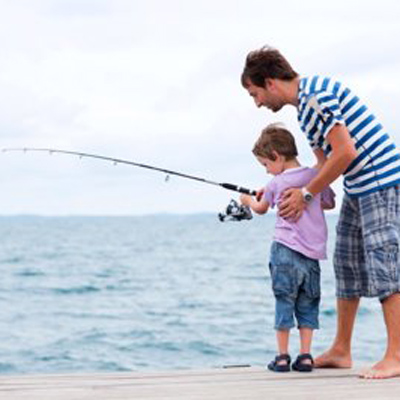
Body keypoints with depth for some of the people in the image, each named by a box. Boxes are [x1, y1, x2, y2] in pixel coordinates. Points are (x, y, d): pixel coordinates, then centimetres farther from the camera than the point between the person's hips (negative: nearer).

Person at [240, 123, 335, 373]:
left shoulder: (277, 184, -2)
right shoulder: (316, 177, 4)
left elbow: (261, 209, 18)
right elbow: (330, 203, 21)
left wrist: (249, 200, 38)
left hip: (285, 251, -3)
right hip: (313, 253, 3)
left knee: (284, 302, 4)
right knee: (308, 305, 10)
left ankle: (283, 356, 4)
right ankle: (305, 356, 6)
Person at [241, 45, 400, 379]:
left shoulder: (316, 96, -16)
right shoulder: (305, 104, 16)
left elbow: (345, 153, -21)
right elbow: (325, 162, 22)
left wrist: (306, 193, -12)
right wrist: (293, 191, 8)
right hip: (357, 188, 11)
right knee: (347, 264, 12)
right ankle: (341, 351, 20)